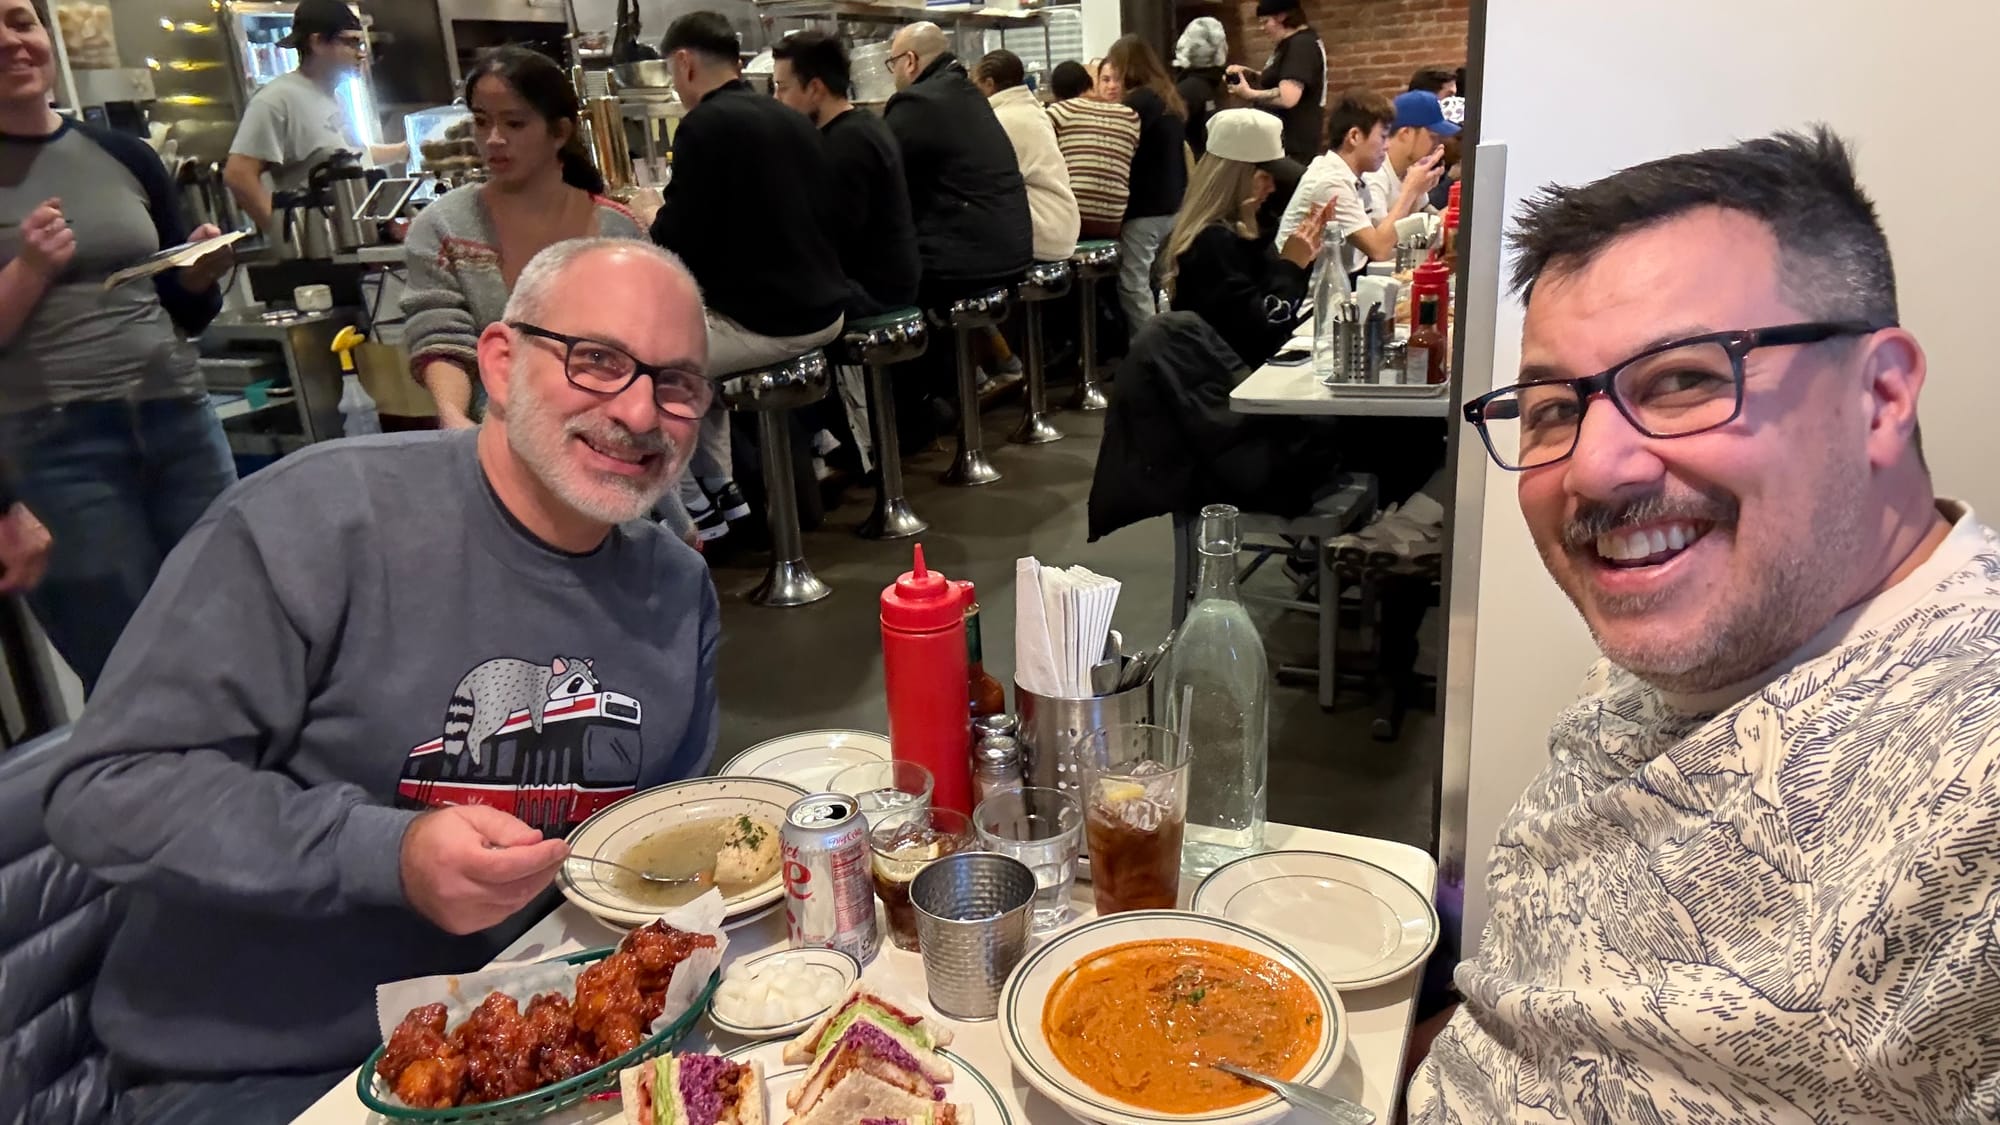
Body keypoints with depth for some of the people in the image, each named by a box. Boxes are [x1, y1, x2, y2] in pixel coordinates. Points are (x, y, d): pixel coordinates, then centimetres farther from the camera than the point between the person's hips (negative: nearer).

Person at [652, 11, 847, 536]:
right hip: (821, 312, 9)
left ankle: (692, 503, 16)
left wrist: (651, 220, 9)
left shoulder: (705, 125, -14)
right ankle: (719, 490, 29)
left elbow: (678, 247, -15)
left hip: (763, 322, -9)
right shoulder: (793, 121, 10)